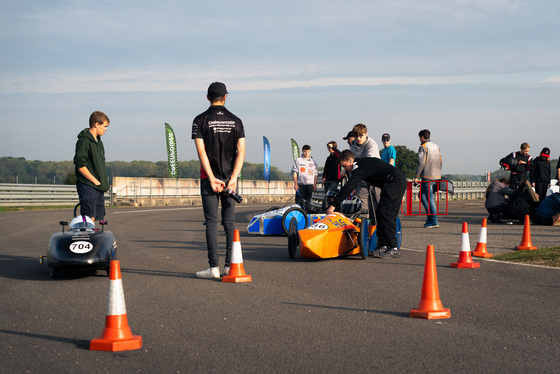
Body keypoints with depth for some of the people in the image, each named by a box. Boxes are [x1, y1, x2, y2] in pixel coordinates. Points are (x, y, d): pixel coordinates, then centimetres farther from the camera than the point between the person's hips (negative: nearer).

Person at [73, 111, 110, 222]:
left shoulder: (99, 142, 18)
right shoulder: (84, 141, -11)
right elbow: (80, 165, -18)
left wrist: (104, 183, 12)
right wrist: (96, 181, -16)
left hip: (99, 188, 9)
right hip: (88, 187, -9)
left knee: (99, 219, 7)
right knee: (89, 218, -11)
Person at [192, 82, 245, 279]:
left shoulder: (200, 120, -2)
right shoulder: (235, 120, 6)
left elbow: (201, 151, -11)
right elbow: (241, 152, -4)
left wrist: (212, 179, -13)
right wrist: (233, 179, -9)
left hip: (209, 177, -2)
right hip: (230, 178, 2)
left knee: (211, 222, -1)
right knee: (229, 222, 7)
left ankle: (214, 267, -5)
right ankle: (230, 265, 6)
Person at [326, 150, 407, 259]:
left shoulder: (360, 167, -12)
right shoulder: (364, 162, 19)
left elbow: (348, 187, -20)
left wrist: (334, 204, -22)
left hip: (395, 182, -10)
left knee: (385, 213, -14)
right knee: (380, 212, 9)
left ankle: (394, 249, -16)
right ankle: (383, 245, 9)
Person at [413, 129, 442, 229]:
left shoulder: (423, 147, -8)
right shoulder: (436, 146, 16)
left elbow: (421, 163, -16)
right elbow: (440, 162, 18)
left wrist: (416, 176, -14)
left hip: (427, 177, -8)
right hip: (436, 176, 8)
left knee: (429, 199, -5)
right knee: (422, 195, 18)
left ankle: (434, 221, -5)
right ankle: (430, 217, 13)